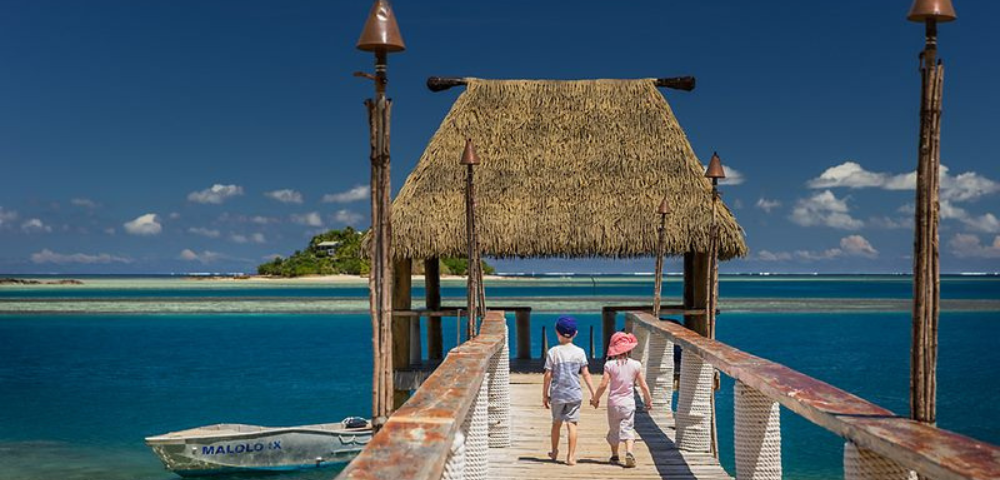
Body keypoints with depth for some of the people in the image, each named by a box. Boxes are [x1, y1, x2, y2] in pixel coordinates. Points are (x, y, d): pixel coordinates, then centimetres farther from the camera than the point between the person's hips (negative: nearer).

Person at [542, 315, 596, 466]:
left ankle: (554, 451, 33)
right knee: (572, 423, 0)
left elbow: (548, 375, -4)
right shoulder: (579, 352, -1)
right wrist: (593, 393, 3)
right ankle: (571, 456, -5)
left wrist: (545, 395, 4)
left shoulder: (553, 352, -4)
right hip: (574, 394, 0)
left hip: (557, 394, 0)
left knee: (556, 422, 16)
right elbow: (586, 374, -2)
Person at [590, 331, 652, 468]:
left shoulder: (610, 365, -7)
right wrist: (649, 400, 14)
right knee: (628, 429, 0)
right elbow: (643, 386, 0)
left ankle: (614, 456, 29)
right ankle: (629, 452, -23)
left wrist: (595, 399, 4)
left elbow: (603, 384, -10)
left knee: (614, 430, 15)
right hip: (628, 403, 0)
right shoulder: (635, 365, -4)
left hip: (613, 403, 0)